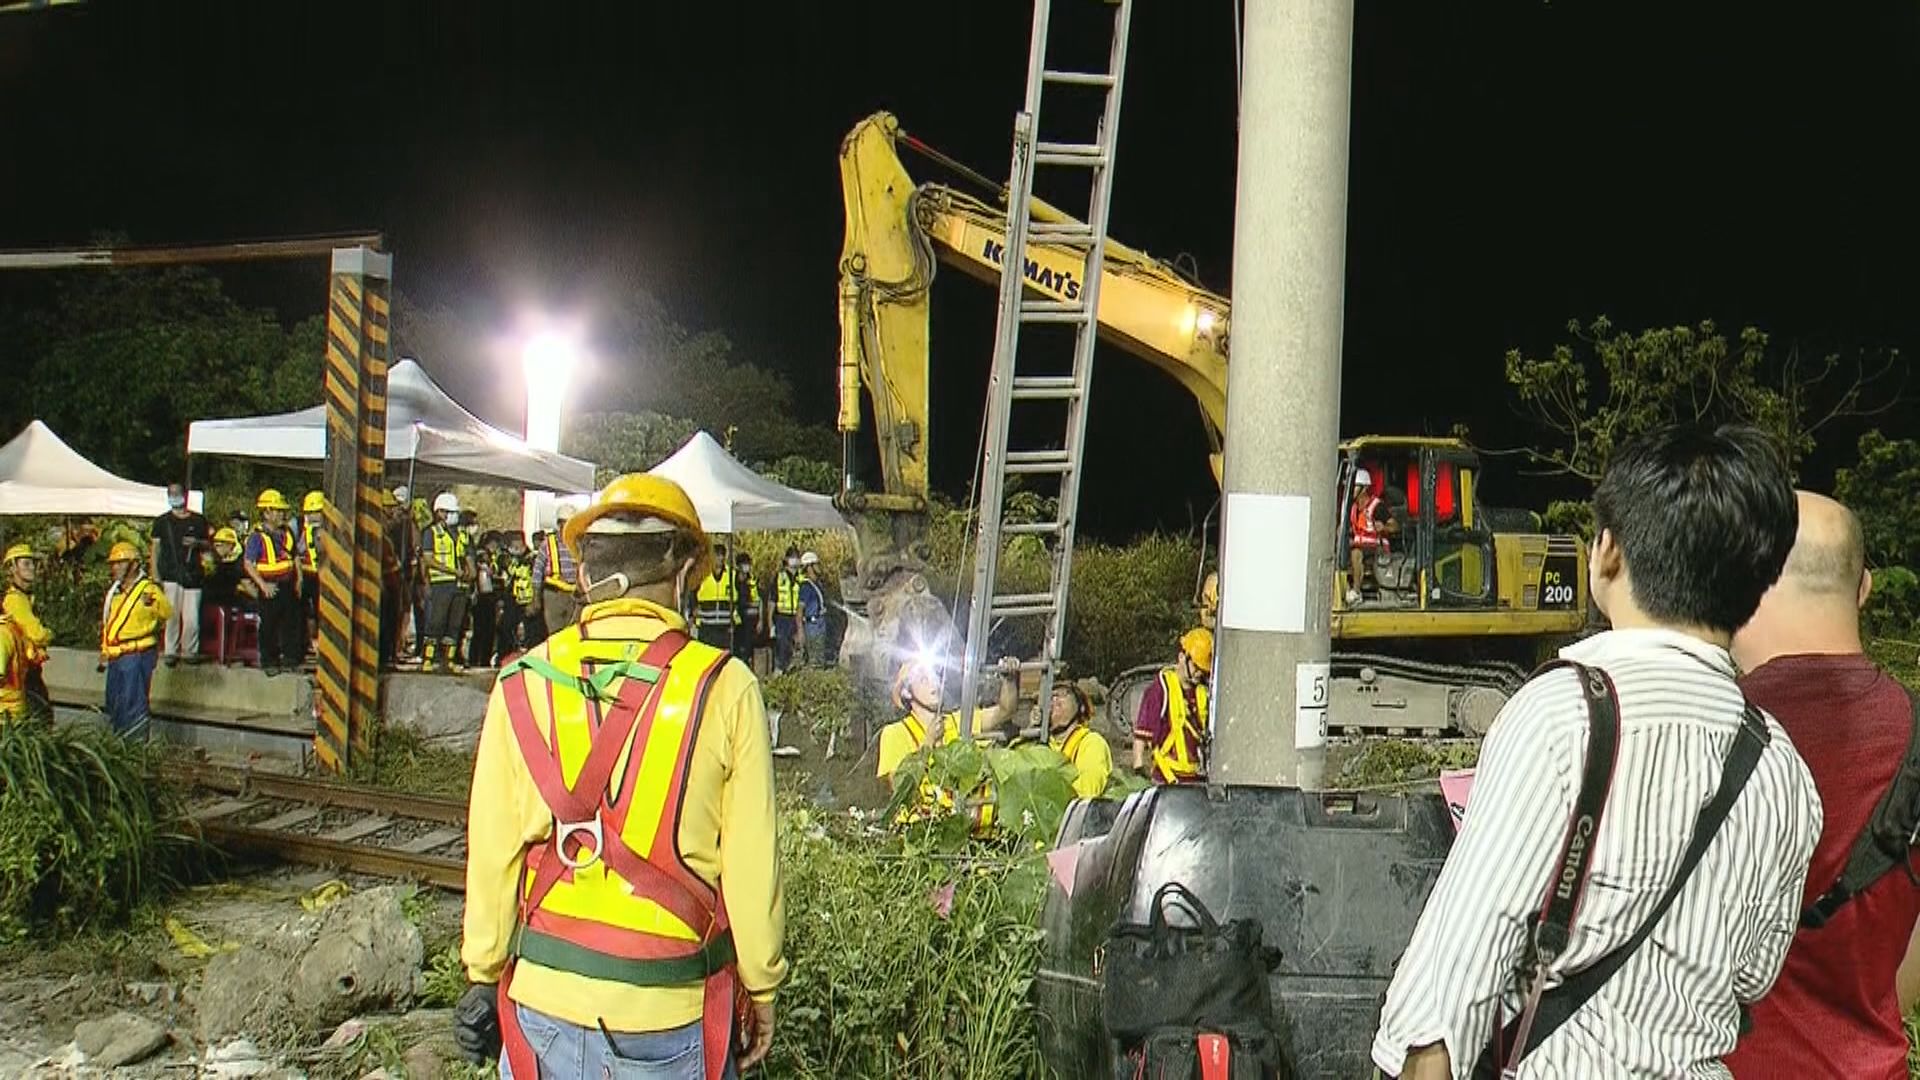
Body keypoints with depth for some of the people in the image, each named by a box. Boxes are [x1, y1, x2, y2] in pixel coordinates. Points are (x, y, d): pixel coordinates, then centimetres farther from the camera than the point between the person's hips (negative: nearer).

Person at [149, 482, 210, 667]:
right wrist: (155, 576, -1)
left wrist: (197, 543, -4)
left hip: (193, 575, 1)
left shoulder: (198, 520, 13)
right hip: (171, 575, -1)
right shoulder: (162, 521, 9)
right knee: (172, 615, -6)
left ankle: (190, 651, 9)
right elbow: (155, 549, 8)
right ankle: (170, 651, 4)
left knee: (191, 618, -4)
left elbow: (209, 546, 19)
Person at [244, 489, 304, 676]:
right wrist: (263, 585, -20)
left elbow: (295, 558, 19)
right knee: (269, 627, 3)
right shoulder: (257, 536, -9)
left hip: (288, 584, 5)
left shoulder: (287, 533, 10)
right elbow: (249, 564, -12)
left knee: (291, 623, 8)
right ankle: (269, 662, 14)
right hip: (270, 587, -5)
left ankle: (290, 659, 18)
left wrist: (298, 580, 10)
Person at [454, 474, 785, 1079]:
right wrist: (762, 987, 6)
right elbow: (751, 867, -8)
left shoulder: (523, 685, -4)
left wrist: (484, 973, 14)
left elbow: (492, 853, 0)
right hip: (674, 1007, -2)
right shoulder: (725, 689, -10)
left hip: (544, 991, 2)